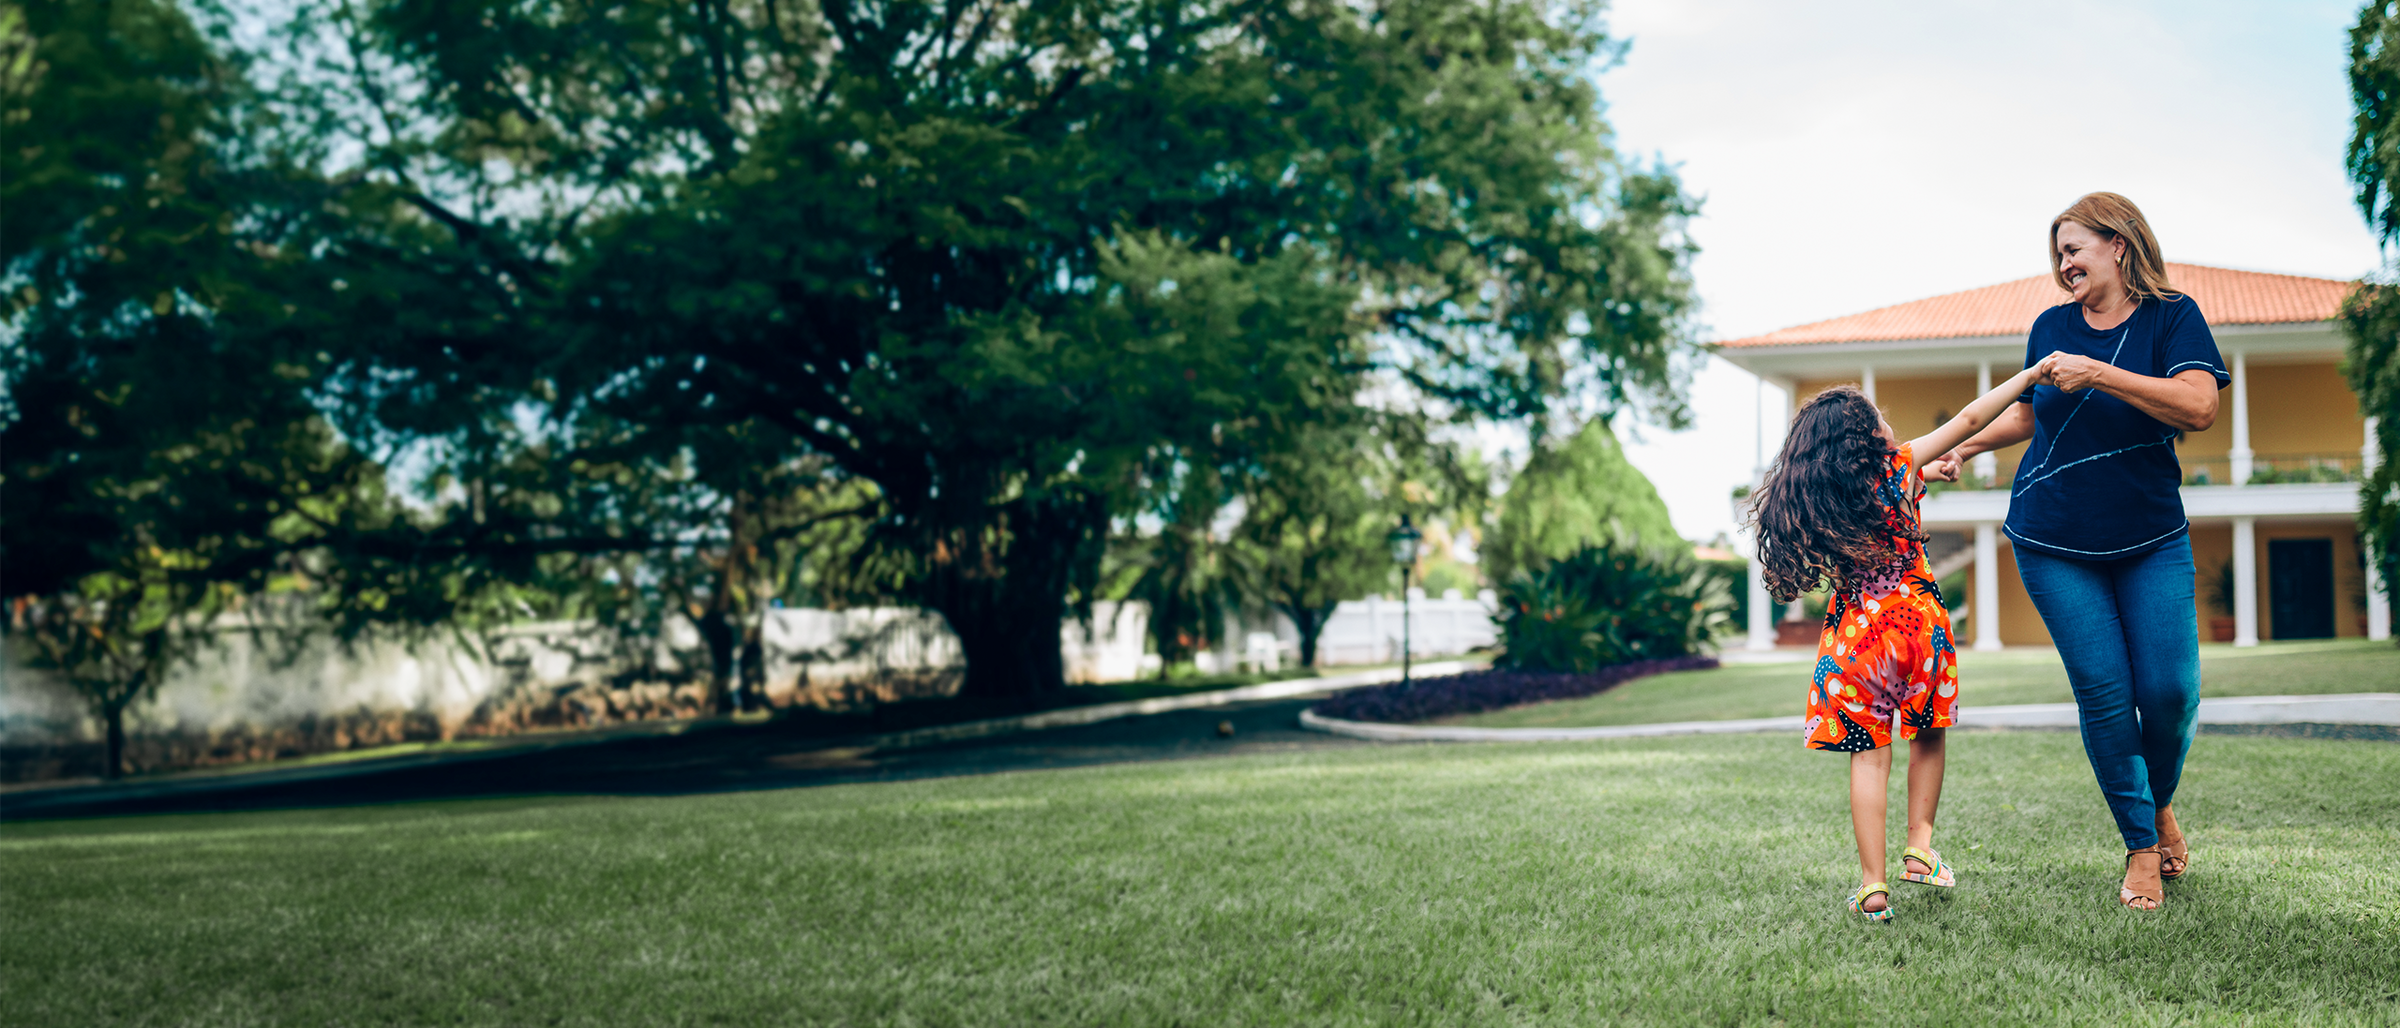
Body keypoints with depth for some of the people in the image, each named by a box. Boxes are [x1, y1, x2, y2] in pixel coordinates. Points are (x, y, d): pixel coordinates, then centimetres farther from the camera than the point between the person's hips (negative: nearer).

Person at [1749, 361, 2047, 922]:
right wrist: (2028, 375, 9)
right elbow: (1970, 419, 0)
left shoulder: (1808, 502, -1)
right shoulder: (1900, 465, -5)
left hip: (1854, 631, 1)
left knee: (1868, 754, 4)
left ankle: (1873, 884, 0)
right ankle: (1920, 846, 21)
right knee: (1927, 735, 22)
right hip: (1917, 618, -1)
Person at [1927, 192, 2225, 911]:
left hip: (2152, 541, -1)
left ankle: (2161, 802, 22)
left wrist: (2098, 374, -23)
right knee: (2104, 691, -8)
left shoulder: (2171, 316, -3)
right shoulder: (2051, 327, 7)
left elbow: (2199, 407, -20)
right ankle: (2141, 846, 6)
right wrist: (1963, 445, 15)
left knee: (2171, 688, -9)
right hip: (2054, 545, 2)